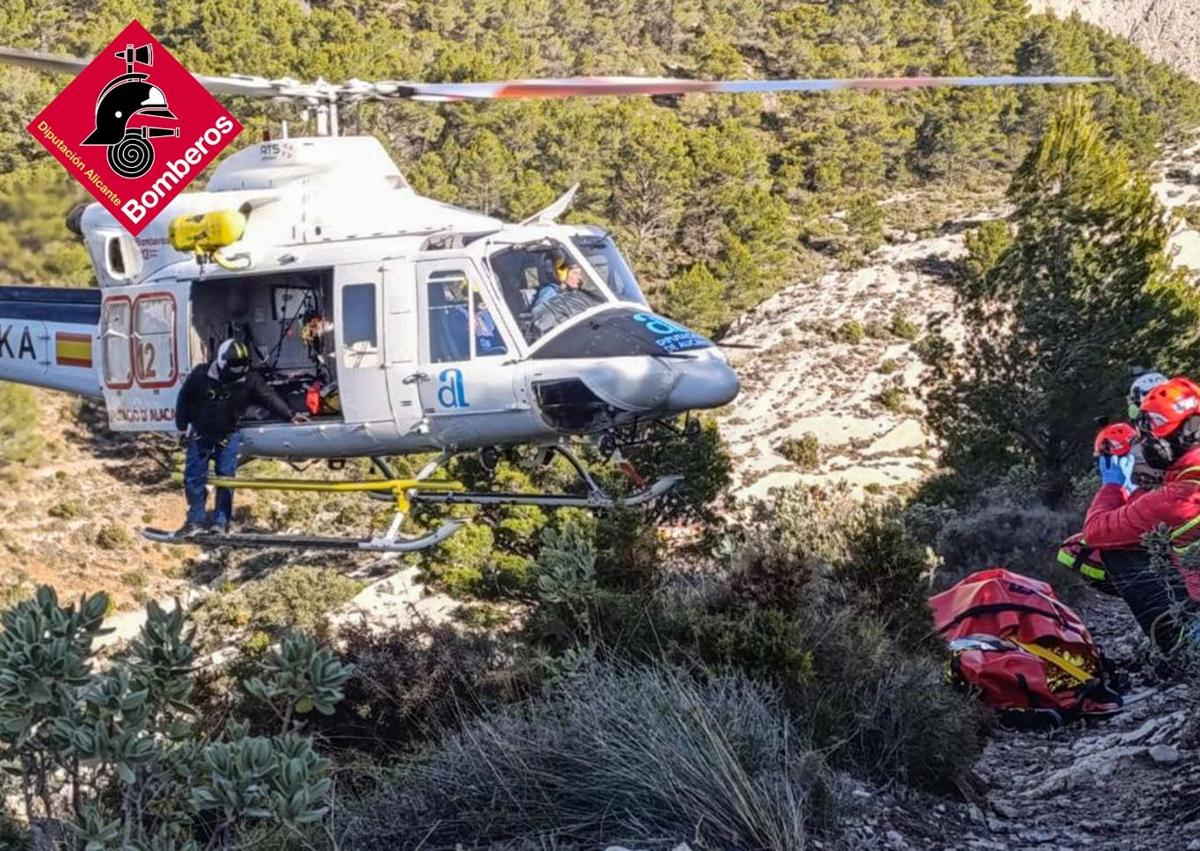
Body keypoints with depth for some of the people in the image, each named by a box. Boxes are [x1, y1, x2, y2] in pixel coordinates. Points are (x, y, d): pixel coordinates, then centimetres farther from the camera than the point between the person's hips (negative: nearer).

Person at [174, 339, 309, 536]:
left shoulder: (249, 379, -12)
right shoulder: (200, 375, -15)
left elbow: (269, 397, -14)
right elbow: (184, 399, -3)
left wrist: (290, 415, -24)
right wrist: (183, 426, 2)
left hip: (229, 436, 0)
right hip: (200, 435, 0)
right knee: (194, 477, 1)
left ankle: (221, 521, 8)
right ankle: (196, 519, 12)